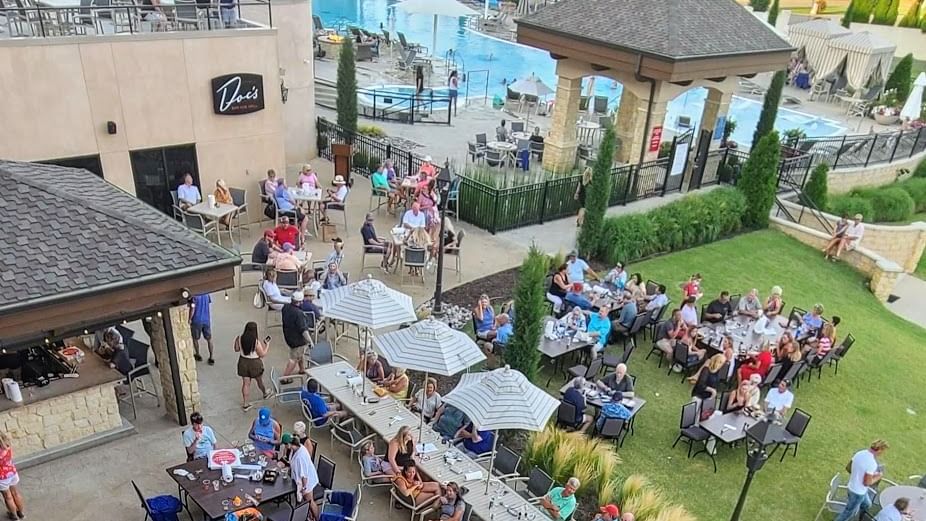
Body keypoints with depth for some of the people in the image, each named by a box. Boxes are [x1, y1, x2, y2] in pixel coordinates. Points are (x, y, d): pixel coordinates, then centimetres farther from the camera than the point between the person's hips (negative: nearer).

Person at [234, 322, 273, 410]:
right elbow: (262, 354, -16)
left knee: (246, 383, 14)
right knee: (259, 380, 21)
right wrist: (267, 344, -5)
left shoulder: (239, 338, -13)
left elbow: (236, 349, 2)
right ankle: (265, 394, 48)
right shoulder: (256, 342, -26)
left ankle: (245, 403, 21)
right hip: (254, 363, -3)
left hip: (243, 362, 3)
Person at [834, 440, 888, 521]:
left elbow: (848, 467, 5)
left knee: (866, 505, 32)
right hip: (858, 492, -8)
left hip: (851, 487, 8)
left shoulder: (859, 453, -5)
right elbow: (867, 482, -25)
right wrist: (877, 478, -8)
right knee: (848, 513, 11)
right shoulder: (872, 463, -30)